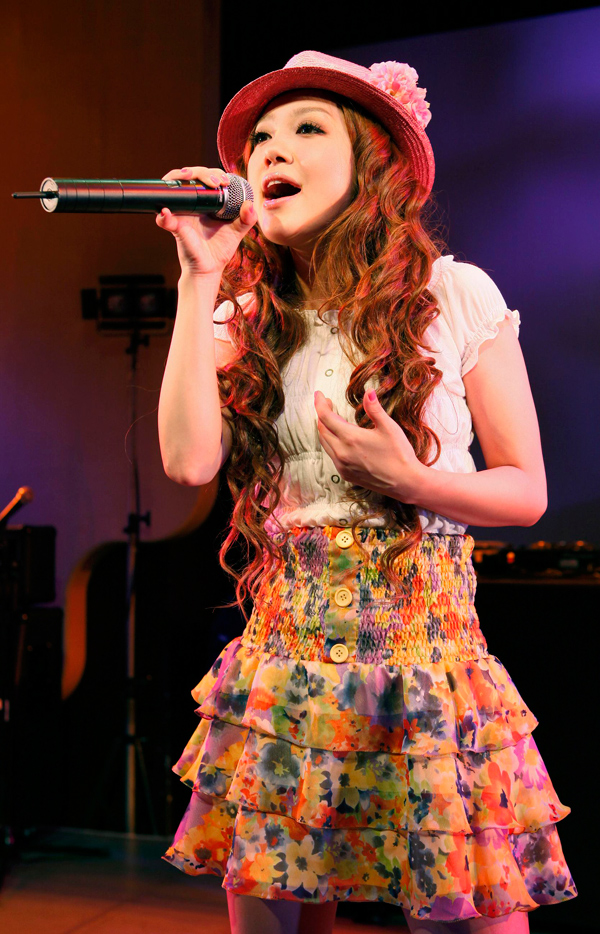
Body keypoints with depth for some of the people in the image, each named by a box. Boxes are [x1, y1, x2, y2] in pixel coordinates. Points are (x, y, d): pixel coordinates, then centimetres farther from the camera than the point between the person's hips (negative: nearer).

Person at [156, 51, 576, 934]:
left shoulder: (455, 294, 0)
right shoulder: (245, 320, 7)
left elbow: (526, 490, 3)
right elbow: (189, 459, -12)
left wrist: (410, 482, -16)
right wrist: (199, 278, -8)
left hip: (426, 639, -2)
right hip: (285, 645, 3)